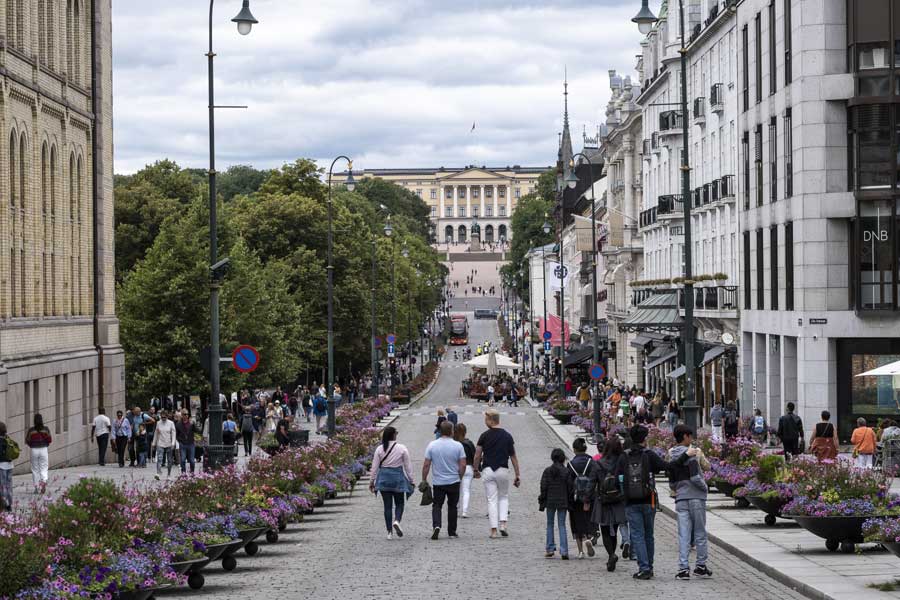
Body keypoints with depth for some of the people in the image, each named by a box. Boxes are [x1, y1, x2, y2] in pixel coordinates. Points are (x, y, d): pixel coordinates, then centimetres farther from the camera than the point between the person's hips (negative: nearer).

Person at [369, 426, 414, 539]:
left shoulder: (380, 449, -2)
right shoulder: (402, 448, -6)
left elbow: (374, 467, 0)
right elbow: (408, 466, -2)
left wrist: (371, 481, 9)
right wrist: (411, 481, 7)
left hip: (384, 478, 2)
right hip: (398, 478, -2)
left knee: (387, 505, 7)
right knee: (399, 503, 11)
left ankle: (389, 532, 6)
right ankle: (397, 521, -18)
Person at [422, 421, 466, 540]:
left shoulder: (432, 445, -6)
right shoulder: (458, 446, -8)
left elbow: (426, 465, -5)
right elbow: (463, 465, -7)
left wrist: (424, 480, 4)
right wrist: (460, 477, 10)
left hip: (438, 482, 0)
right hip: (454, 481, 0)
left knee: (437, 505, 7)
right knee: (452, 506, 13)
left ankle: (436, 525, -17)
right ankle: (452, 532, 17)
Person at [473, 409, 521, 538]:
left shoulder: (484, 436, -3)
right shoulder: (507, 436, 2)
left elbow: (477, 456, -2)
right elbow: (513, 457, 3)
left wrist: (476, 470, 15)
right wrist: (517, 476, 8)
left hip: (488, 470, -1)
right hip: (503, 470, 1)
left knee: (492, 500, 3)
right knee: (504, 497, 18)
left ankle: (494, 529, -3)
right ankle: (503, 524, 1)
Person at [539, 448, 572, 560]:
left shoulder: (547, 471, -4)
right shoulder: (566, 472, -5)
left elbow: (543, 487, -3)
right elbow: (570, 488, -4)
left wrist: (541, 502, 3)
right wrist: (569, 501, 6)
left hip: (550, 501, 0)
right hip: (562, 501, 0)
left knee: (550, 524, 13)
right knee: (562, 525, 3)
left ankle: (550, 549, 12)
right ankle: (564, 551, -5)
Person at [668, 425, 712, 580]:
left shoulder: (672, 457, 10)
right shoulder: (690, 454, -11)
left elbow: (672, 483, 13)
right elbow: (695, 477, -18)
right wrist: (705, 488, -3)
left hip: (680, 499, 5)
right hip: (696, 497, -5)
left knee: (684, 535, 2)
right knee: (700, 533, 7)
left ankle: (683, 568, -4)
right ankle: (701, 565, 13)